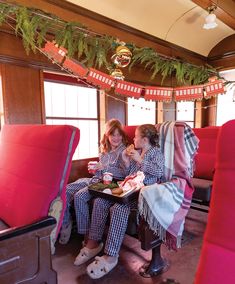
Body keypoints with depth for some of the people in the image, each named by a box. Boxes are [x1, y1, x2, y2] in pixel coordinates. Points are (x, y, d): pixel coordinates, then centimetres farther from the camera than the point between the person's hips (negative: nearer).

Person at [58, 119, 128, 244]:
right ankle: (65, 225, 2)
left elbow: (124, 173, -16)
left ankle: (85, 233, -11)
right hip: (95, 179, 7)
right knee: (65, 191, -10)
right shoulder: (104, 149, 17)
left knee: (79, 196, -27)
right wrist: (94, 167, 4)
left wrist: (102, 167, -18)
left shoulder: (123, 151, -4)